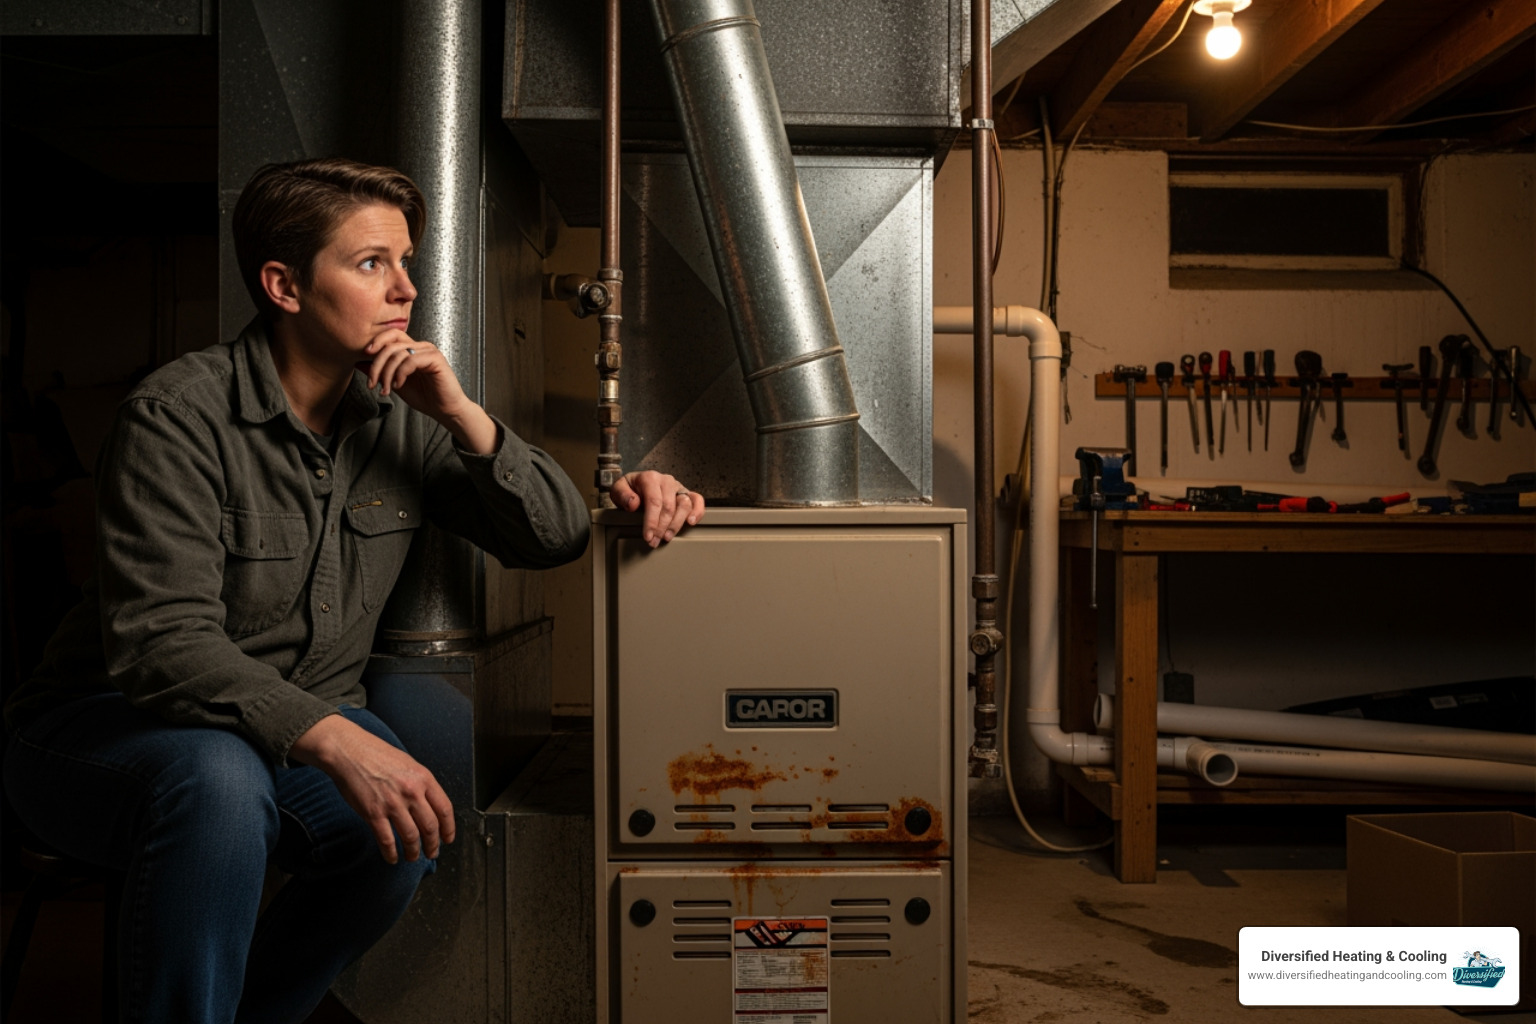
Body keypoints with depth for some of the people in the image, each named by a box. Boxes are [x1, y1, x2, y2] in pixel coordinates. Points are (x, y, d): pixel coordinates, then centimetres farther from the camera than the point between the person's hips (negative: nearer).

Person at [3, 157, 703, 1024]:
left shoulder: (405, 415, -2)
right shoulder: (179, 416, -19)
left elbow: (559, 538, -4)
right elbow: (160, 642, -29)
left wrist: (465, 417, -19)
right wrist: (333, 740, -42)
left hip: (308, 731, 5)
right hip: (114, 723, -4)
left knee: (411, 826, -24)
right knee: (219, 779, -37)